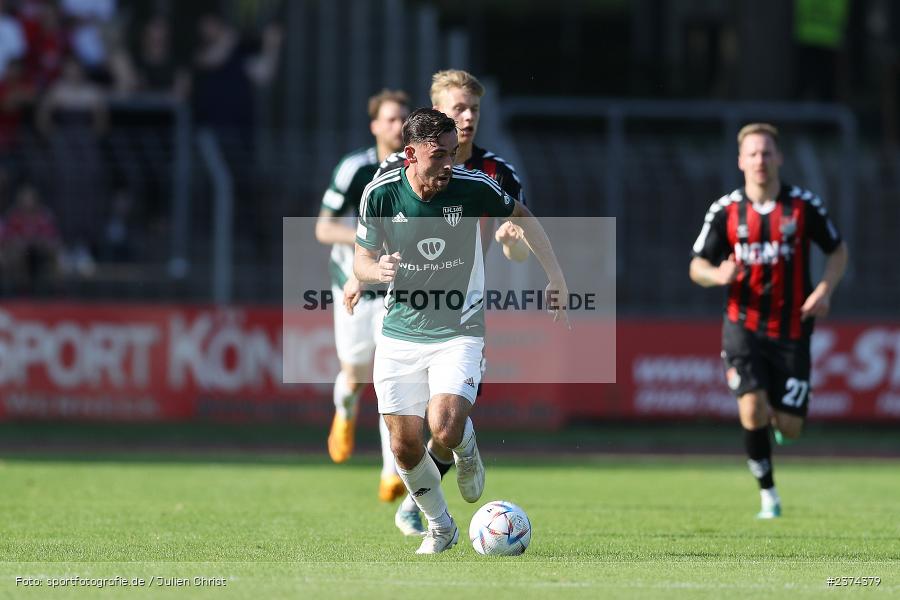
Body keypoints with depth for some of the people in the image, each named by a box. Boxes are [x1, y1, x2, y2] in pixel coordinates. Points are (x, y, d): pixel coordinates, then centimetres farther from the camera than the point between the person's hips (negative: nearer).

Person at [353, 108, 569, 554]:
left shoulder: (472, 187, -12)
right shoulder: (380, 194, -10)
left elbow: (521, 216, 8)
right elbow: (362, 259, 2)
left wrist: (556, 277, 4)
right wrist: (375, 271, -22)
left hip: (459, 332, -2)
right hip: (400, 334, 2)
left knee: (446, 430, -22)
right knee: (405, 445, 0)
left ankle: (467, 451, 16)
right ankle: (440, 526, 25)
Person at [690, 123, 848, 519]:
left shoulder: (804, 206, -3)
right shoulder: (725, 211, -2)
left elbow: (838, 250, 9)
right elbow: (697, 266, 4)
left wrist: (825, 288, -9)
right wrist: (717, 275, -20)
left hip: (791, 330, 0)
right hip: (744, 325, 0)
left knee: (789, 429, -1)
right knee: (753, 409, -20)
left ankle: (780, 416, 38)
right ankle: (767, 492, -3)